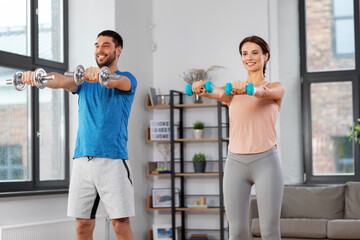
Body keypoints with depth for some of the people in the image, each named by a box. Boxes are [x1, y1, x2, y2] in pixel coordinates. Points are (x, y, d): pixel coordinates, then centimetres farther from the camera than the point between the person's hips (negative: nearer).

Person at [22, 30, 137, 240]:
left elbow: (115, 81, -20)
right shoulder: (84, 80, 18)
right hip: (83, 159, 4)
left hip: (113, 159, -4)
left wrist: (100, 74, -44)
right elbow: (61, 81, -3)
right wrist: (35, 76, -26)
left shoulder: (127, 79, 5)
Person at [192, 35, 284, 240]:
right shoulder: (233, 91, 12)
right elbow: (218, 93, -12)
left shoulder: (277, 88, 5)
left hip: (266, 161, -3)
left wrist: (248, 87, -43)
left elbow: (264, 92, -19)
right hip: (235, 162, 3)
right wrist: (203, 89, -37)